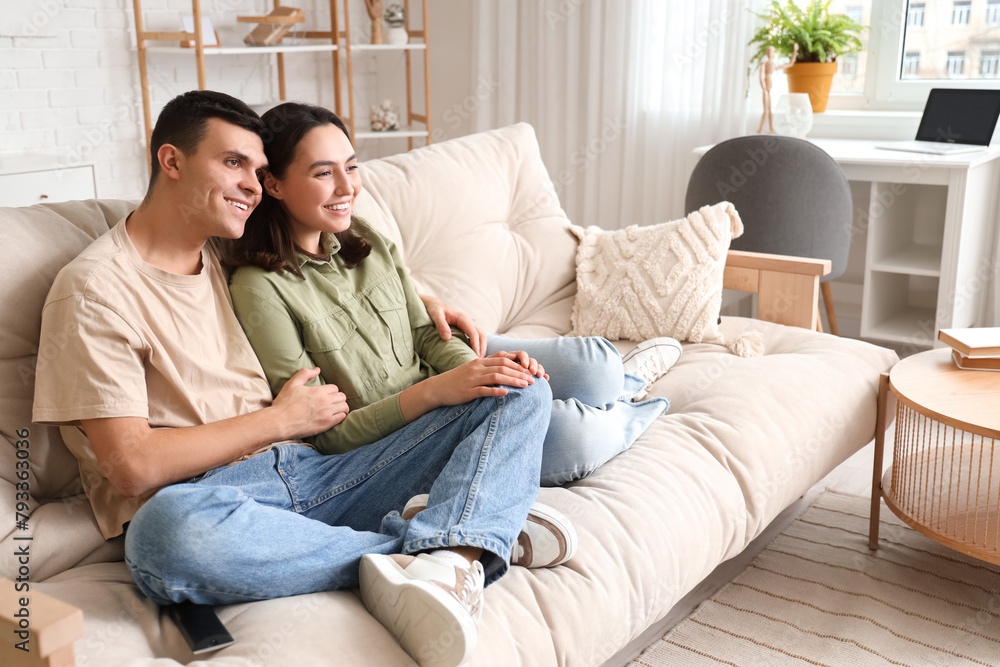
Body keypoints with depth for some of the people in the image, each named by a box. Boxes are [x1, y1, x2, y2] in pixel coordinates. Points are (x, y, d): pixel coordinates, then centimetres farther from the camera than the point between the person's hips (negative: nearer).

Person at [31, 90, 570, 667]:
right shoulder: (94, 290, -3)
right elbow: (134, 466, -12)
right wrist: (282, 419, -5)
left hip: (310, 471, 7)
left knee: (524, 394, -3)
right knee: (169, 529, -45)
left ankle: (445, 562, -34)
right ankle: (472, 539, -27)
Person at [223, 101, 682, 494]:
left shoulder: (367, 244, 3)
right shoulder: (260, 289, -20)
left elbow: (427, 336, 6)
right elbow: (325, 435, -20)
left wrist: (483, 369, -17)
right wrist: (434, 391, -33)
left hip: (441, 383, 7)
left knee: (596, 364, -9)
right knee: (571, 436, -26)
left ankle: (617, 381, 31)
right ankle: (628, 417, 11)